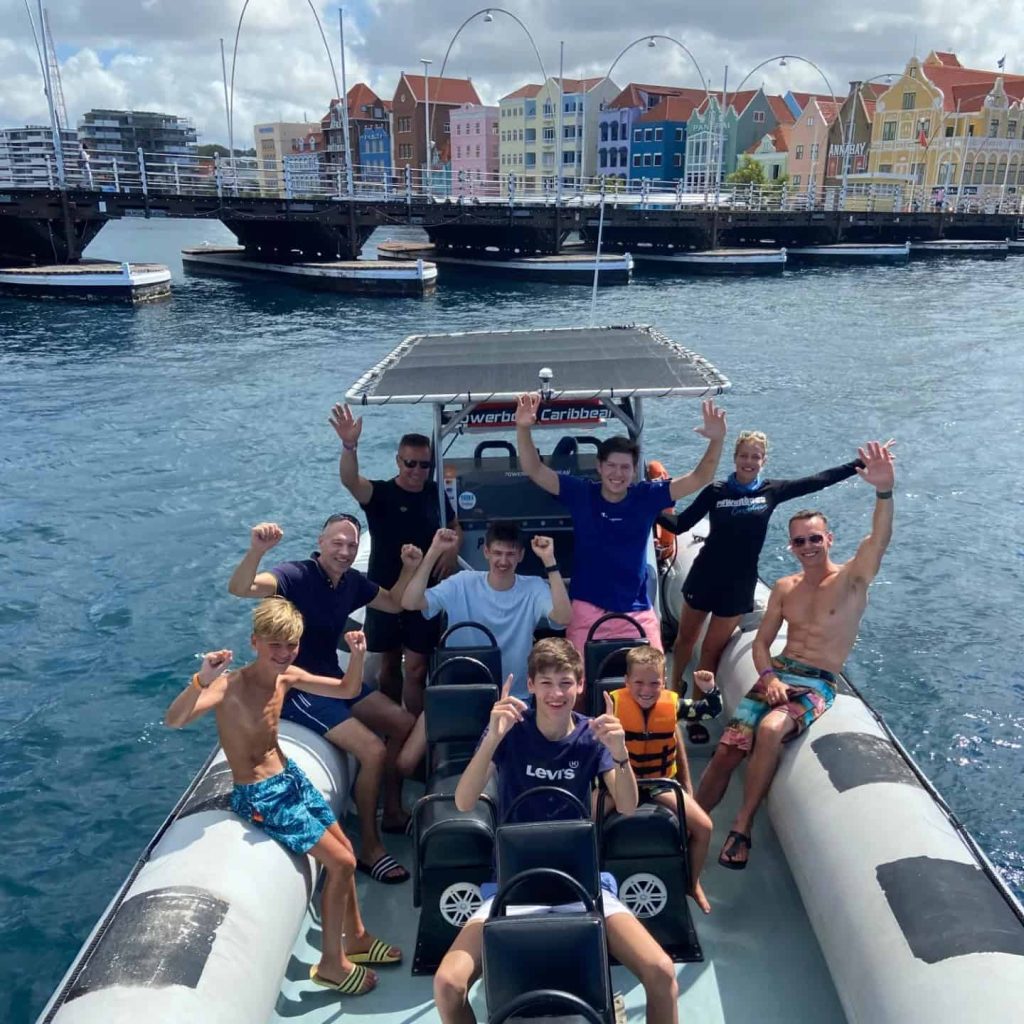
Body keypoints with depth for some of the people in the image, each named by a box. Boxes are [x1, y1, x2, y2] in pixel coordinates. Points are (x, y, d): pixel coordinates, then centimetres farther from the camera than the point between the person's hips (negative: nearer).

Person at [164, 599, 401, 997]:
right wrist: (201, 681, -57)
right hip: (259, 796, -8)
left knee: (346, 851, 15)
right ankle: (331, 963, 13)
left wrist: (357, 654, -10)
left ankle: (355, 938, 36)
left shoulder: (288, 676, -4)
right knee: (341, 863, -6)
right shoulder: (231, 686, -25)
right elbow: (173, 720, -40)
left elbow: (347, 689, 8)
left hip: (290, 776, 8)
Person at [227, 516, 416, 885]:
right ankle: (369, 848, -1)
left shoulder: (352, 581, 0)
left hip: (334, 678, 8)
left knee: (405, 724, 6)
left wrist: (410, 569, -2)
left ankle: (393, 813, 23)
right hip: (297, 689, -8)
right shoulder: (296, 576, -22)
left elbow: (394, 603, 15)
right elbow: (239, 588, -39)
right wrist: (256, 550, -58)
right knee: (373, 750, -19)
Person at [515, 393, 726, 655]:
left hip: (636, 612, 1)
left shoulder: (646, 497, -4)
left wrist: (717, 440, -24)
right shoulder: (581, 493, -6)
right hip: (587, 610, -1)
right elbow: (534, 470, -12)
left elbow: (698, 479, -8)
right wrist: (523, 428, -28)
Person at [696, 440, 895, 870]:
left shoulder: (851, 579, -4)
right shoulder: (784, 587, 11)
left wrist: (884, 490, -45)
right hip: (778, 674, 5)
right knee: (727, 750, -10)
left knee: (770, 730, -34)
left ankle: (741, 827, -19)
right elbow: (761, 642, 13)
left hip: (818, 685, -4)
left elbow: (879, 540, -25)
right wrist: (769, 677, -11)